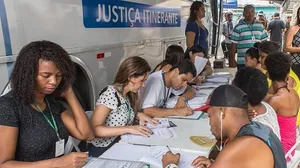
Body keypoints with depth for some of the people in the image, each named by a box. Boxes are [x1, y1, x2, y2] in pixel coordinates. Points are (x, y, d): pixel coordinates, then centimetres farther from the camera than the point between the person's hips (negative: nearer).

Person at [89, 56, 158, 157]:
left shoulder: (127, 94, 5)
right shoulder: (110, 94, -19)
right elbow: (94, 129, -27)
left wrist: (138, 114, -1)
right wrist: (128, 129, -30)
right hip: (103, 150, -7)